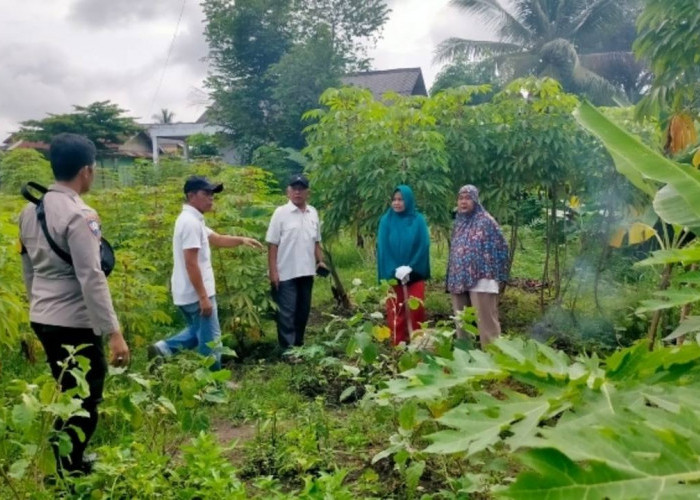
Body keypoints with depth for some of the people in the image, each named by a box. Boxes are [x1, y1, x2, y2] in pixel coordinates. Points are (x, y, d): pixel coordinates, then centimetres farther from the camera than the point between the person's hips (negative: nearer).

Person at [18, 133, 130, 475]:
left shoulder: (31, 210, 7)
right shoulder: (80, 215, -19)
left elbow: (28, 269, 16)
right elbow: (92, 279, -22)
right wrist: (114, 333, -20)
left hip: (42, 320, 9)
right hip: (74, 324, -9)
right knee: (84, 404, 4)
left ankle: (65, 467, 34)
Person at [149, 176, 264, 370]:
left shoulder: (192, 219, 13)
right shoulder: (191, 222, -20)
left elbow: (216, 239, 22)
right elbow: (191, 263, -24)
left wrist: (241, 240, 6)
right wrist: (203, 297, -22)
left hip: (188, 294, 10)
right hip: (195, 295, -10)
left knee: (197, 333, 25)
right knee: (210, 341, 2)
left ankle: (162, 349, 19)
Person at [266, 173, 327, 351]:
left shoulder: (313, 213, 8)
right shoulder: (281, 212, -8)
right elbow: (272, 244, -10)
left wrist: (320, 260, 5)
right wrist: (273, 271, -14)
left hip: (307, 272, 6)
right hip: (286, 273, -6)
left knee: (303, 310, 14)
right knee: (287, 313, -1)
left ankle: (298, 344, 28)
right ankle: (287, 349, 5)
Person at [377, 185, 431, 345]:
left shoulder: (418, 220, 0)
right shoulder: (386, 221, 1)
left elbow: (424, 246, -4)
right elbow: (383, 248, -2)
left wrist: (410, 267, -13)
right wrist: (395, 270, -12)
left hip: (415, 273, 0)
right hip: (392, 274, 0)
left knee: (417, 309, -1)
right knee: (395, 311, 2)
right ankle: (397, 345, 10)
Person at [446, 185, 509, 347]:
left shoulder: (486, 221, -5)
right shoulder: (458, 223, 14)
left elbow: (501, 247, -4)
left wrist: (496, 274, -2)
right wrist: (451, 279, 16)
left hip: (481, 280, -7)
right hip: (459, 281, 7)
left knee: (486, 321, -5)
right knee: (461, 322, 12)